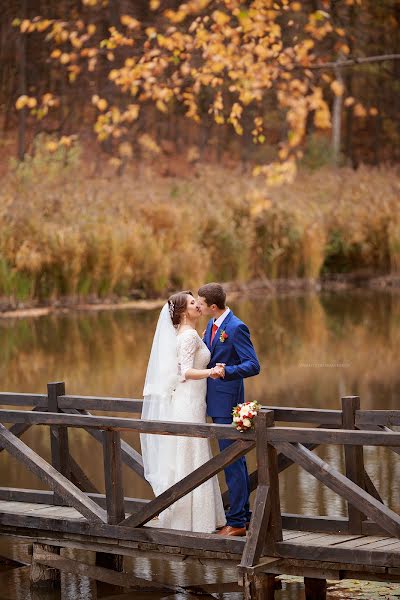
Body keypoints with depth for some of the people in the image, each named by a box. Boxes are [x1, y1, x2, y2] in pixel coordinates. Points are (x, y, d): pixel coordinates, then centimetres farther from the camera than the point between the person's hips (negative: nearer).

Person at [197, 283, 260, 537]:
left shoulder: (236, 328, -16)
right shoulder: (211, 325, 11)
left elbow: (253, 365, -21)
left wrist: (227, 371, -34)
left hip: (228, 402, -9)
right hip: (216, 401, 9)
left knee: (232, 460, -6)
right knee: (235, 460, 14)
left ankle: (237, 521, -3)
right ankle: (243, 514, 22)